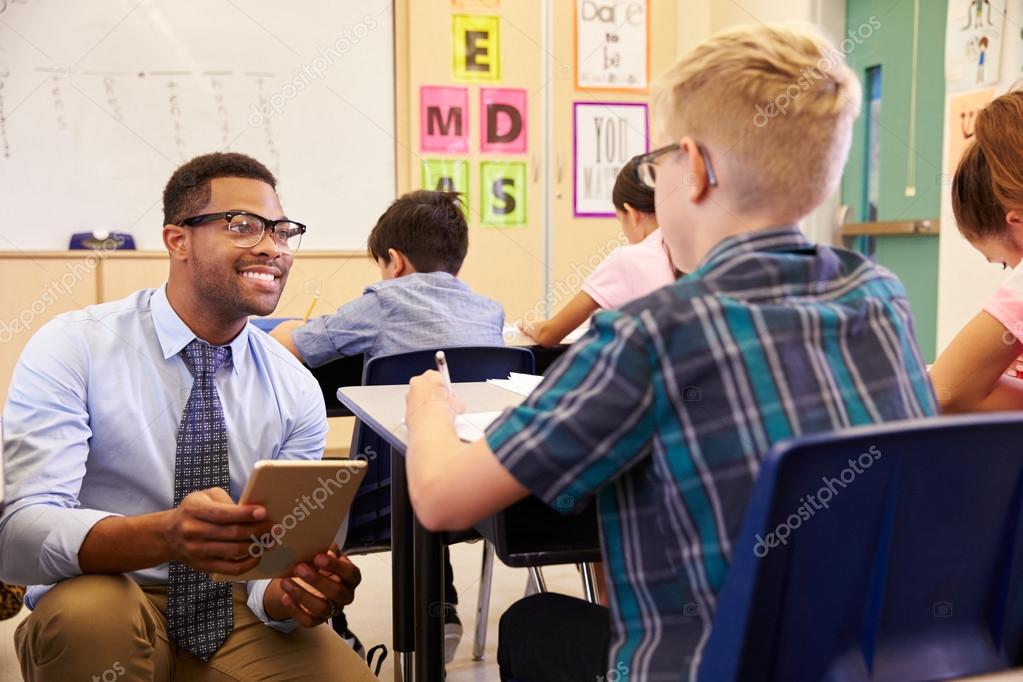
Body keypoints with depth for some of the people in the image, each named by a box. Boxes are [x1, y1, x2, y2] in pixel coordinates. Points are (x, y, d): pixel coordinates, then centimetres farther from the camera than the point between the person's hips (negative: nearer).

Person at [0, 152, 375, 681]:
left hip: (235, 616, 2)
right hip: (92, 617, -1)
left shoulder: (296, 390, -3)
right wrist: (166, 535, -42)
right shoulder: (71, 348, -12)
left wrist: (291, 593, -27)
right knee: (88, 609, -34)